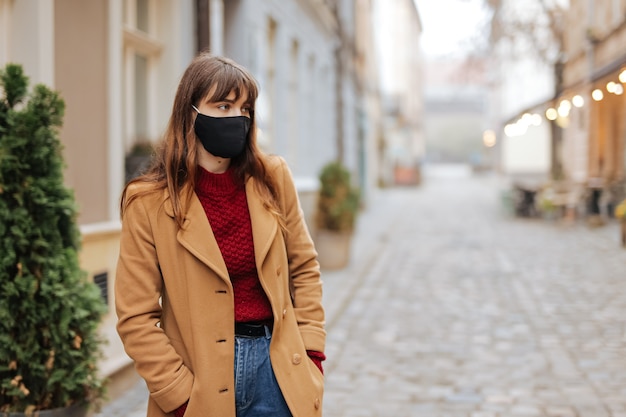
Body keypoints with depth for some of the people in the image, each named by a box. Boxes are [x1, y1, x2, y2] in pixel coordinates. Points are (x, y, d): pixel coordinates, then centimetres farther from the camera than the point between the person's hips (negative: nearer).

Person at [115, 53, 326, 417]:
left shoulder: (272, 178, 1)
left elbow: (304, 269, 9)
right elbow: (136, 318, -7)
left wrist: (311, 353, 1)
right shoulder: (150, 202, -8)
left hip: (275, 368, 3)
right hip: (202, 376, -2)